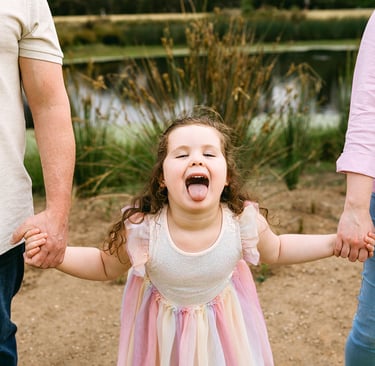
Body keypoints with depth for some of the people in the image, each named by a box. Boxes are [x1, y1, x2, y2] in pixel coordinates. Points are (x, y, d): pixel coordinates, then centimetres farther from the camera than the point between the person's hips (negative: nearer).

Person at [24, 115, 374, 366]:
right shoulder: (141, 229, -29)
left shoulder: (244, 222, -24)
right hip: (163, 333, -1)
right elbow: (105, 266, -8)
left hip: (224, 330, 2)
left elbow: (276, 251, -1)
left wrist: (334, 242, -10)